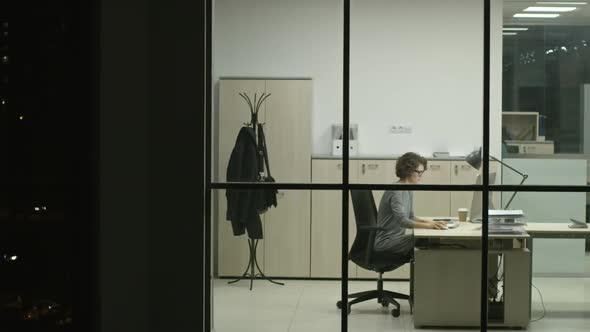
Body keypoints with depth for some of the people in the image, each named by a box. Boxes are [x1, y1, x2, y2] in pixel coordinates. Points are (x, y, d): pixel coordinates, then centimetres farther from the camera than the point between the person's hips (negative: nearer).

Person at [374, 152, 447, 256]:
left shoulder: (408, 192, 12)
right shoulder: (396, 191, -18)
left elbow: (410, 217, 18)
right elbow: (402, 221, -29)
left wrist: (430, 222, 0)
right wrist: (428, 225, -38)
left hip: (397, 238, 9)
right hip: (385, 241, -9)